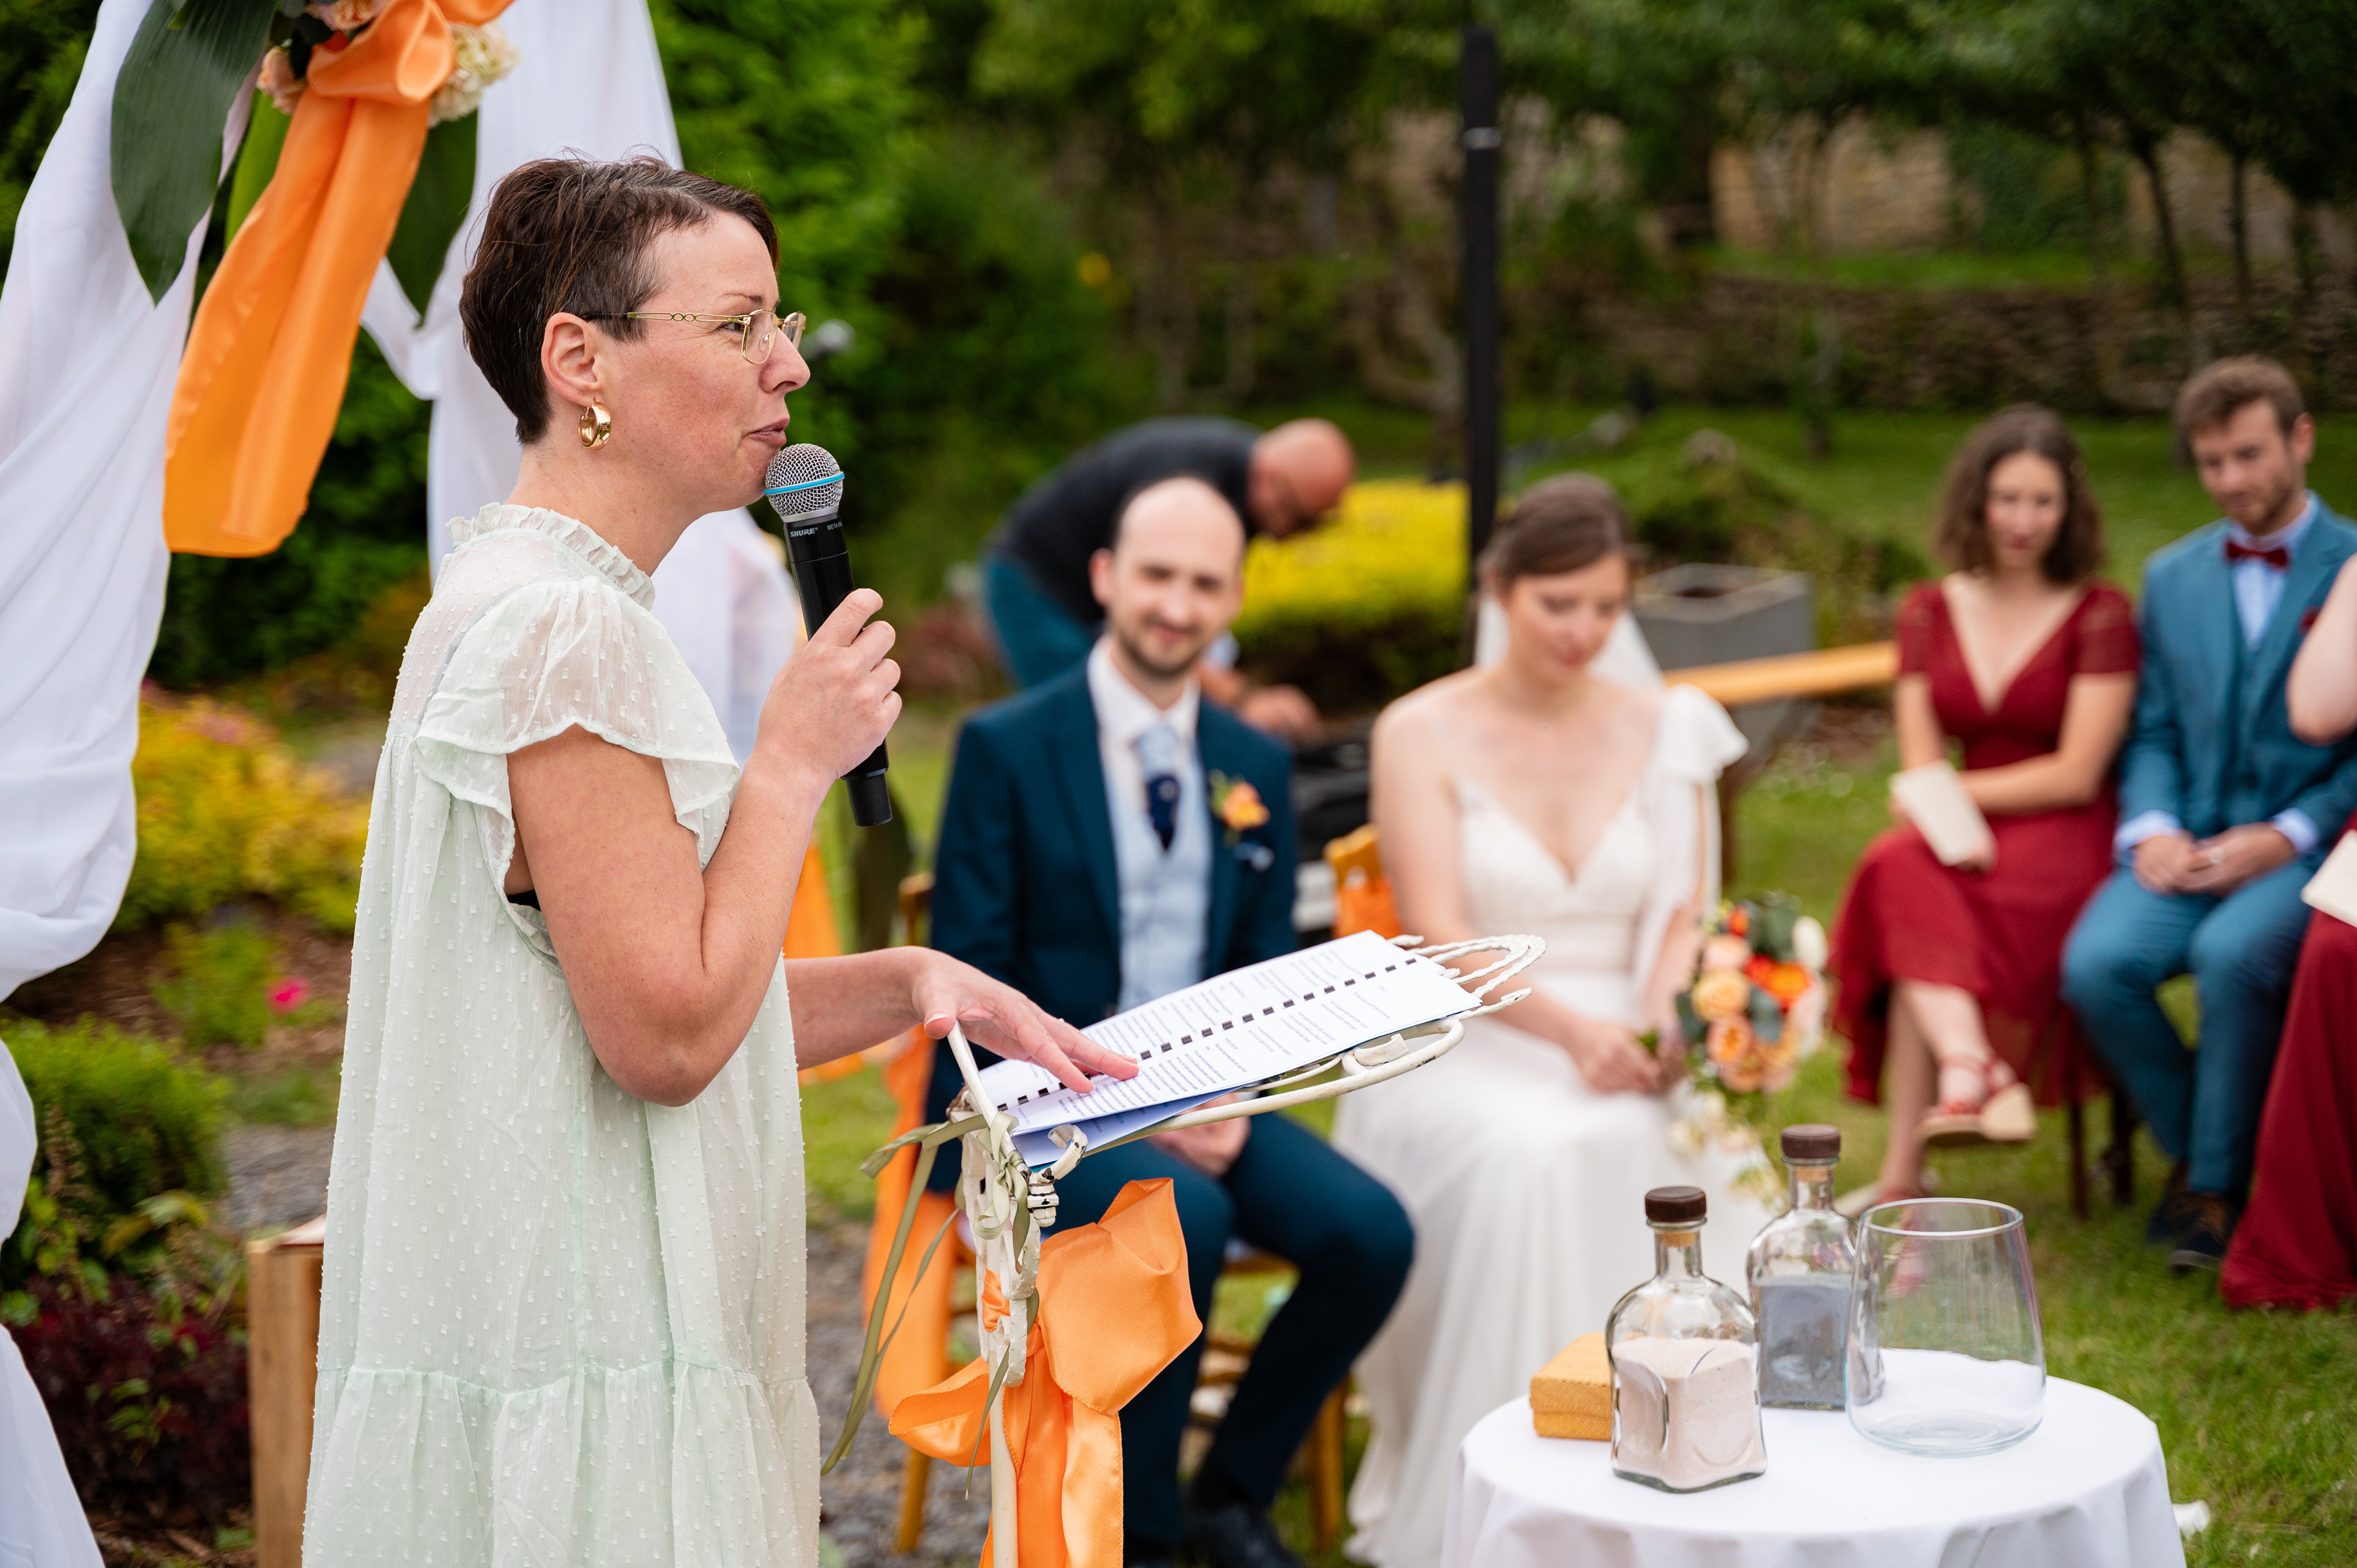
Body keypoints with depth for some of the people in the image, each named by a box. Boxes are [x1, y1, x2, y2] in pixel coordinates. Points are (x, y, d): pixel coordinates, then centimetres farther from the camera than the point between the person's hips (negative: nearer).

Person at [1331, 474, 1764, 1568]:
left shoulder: (1662, 731, 12)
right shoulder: (1421, 733, 1)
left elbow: (1686, 912, 7)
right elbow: (1439, 936, -9)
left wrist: (1667, 1016, -17)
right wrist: (1572, 1030, -24)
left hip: (1626, 1054, 3)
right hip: (1468, 1050, -3)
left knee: (1683, 1148, -32)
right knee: (1525, 1158, -36)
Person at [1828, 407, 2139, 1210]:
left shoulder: (2101, 615, -1)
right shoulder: (1929, 613, 12)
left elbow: (2077, 776, -7)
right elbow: (1921, 770, 6)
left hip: (2065, 842, -4)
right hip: (1970, 840, 4)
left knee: (1913, 916, -31)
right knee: (1903, 870, -32)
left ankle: (1904, 1172, -41)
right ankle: (1977, 1069, -49)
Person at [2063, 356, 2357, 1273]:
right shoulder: (2172, 576, 17)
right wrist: (2152, 827, -3)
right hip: (2187, 844, 4)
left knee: (2232, 954, -35)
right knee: (2096, 963, -26)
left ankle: (2216, 1183, -14)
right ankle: (2193, 1146, -1)